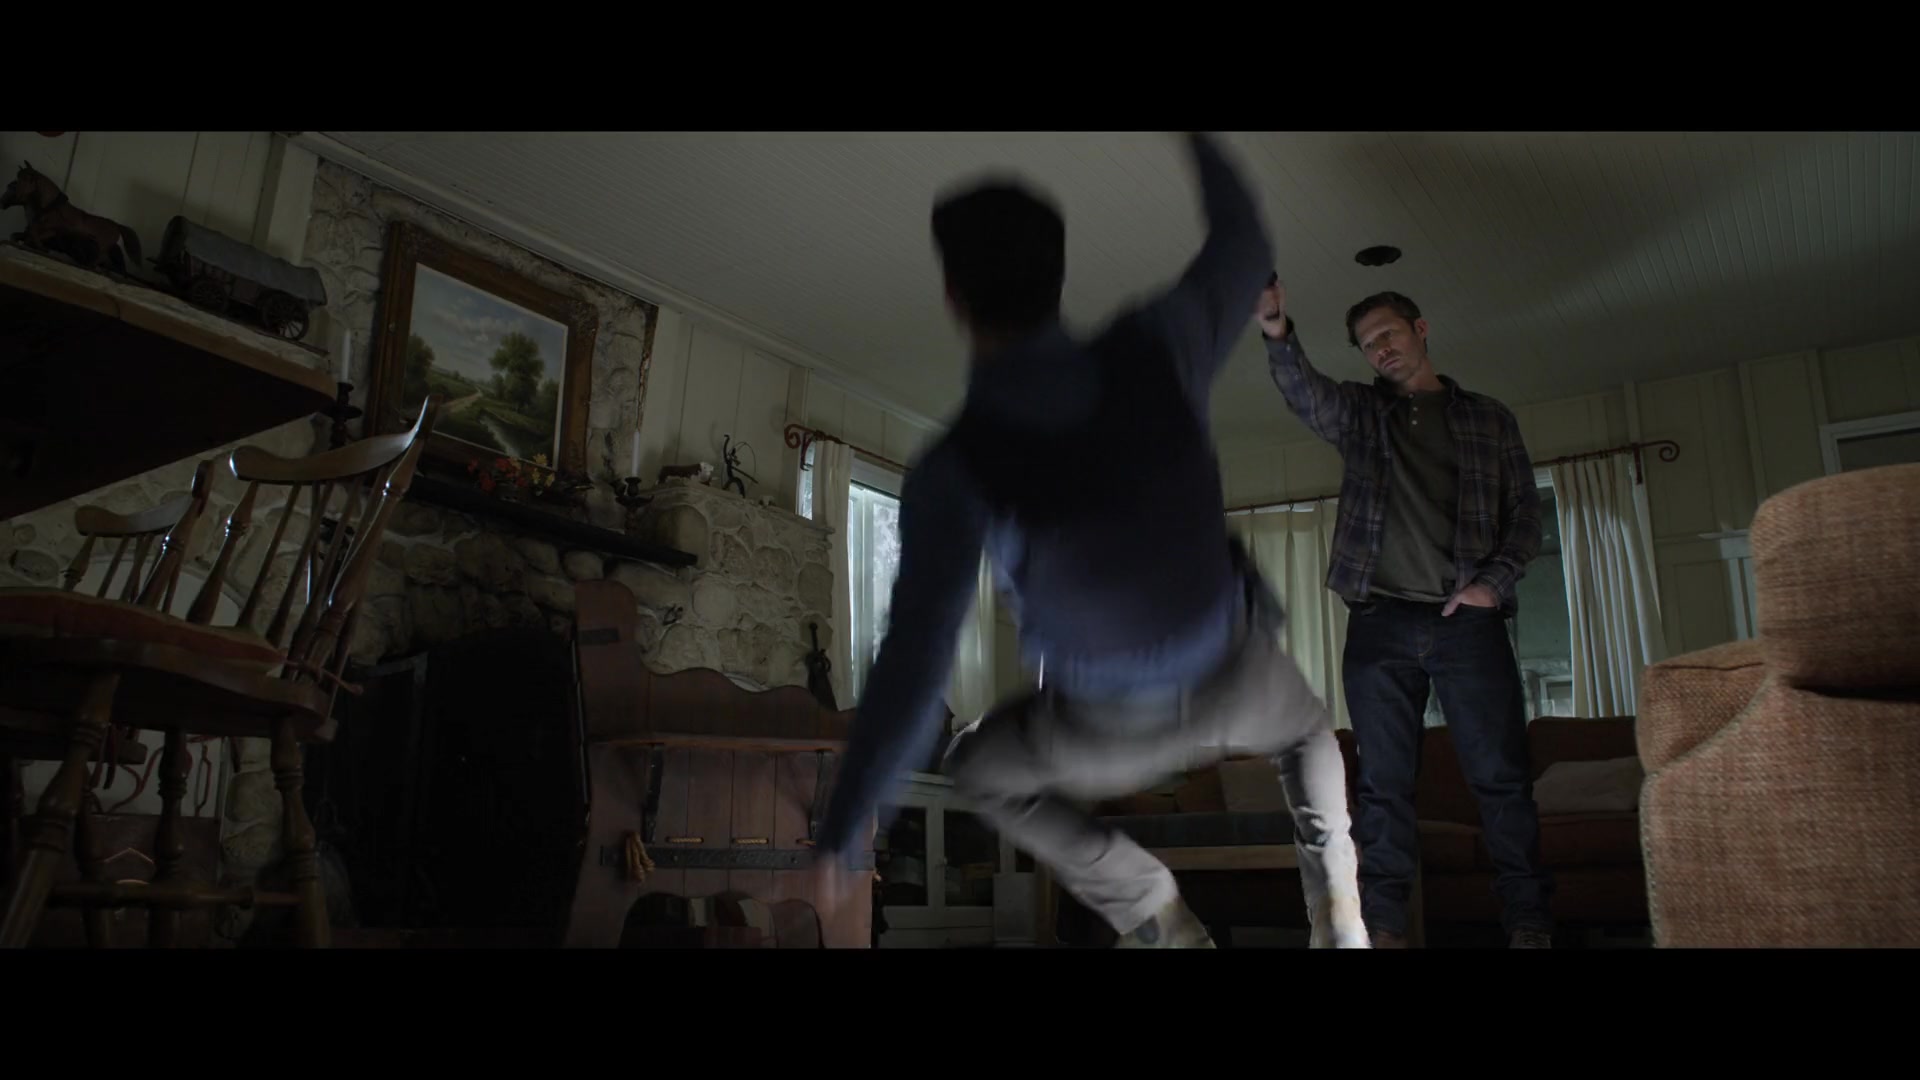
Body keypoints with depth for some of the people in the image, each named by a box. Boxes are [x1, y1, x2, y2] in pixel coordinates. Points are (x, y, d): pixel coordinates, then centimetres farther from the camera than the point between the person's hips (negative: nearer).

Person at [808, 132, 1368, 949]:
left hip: (1115, 725, -3)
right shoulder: (1153, 349, -23)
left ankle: (1156, 920, 20)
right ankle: (1337, 914, 24)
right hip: (1232, 673, 3)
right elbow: (1243, 249, -1)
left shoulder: (954, 471, -30)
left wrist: (839, 834, -20)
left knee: (980, 767, 28)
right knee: (1304, 731, 39)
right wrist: (1197, 141, 14)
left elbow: (915, 665, -30)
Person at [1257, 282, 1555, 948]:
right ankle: (1383, 925, 4)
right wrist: (1278, 335, -29)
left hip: (1468, 618, 0)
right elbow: (1306, 395, -8)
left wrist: (1494, 581, -6)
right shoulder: (1360, 412, 14)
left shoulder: (1489, 418, 16)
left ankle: (1529, 924, 6)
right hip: (1380, 621, 1)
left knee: (1501, 775, -3)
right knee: (1382, 781, 0)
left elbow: (1526, 512, 12)